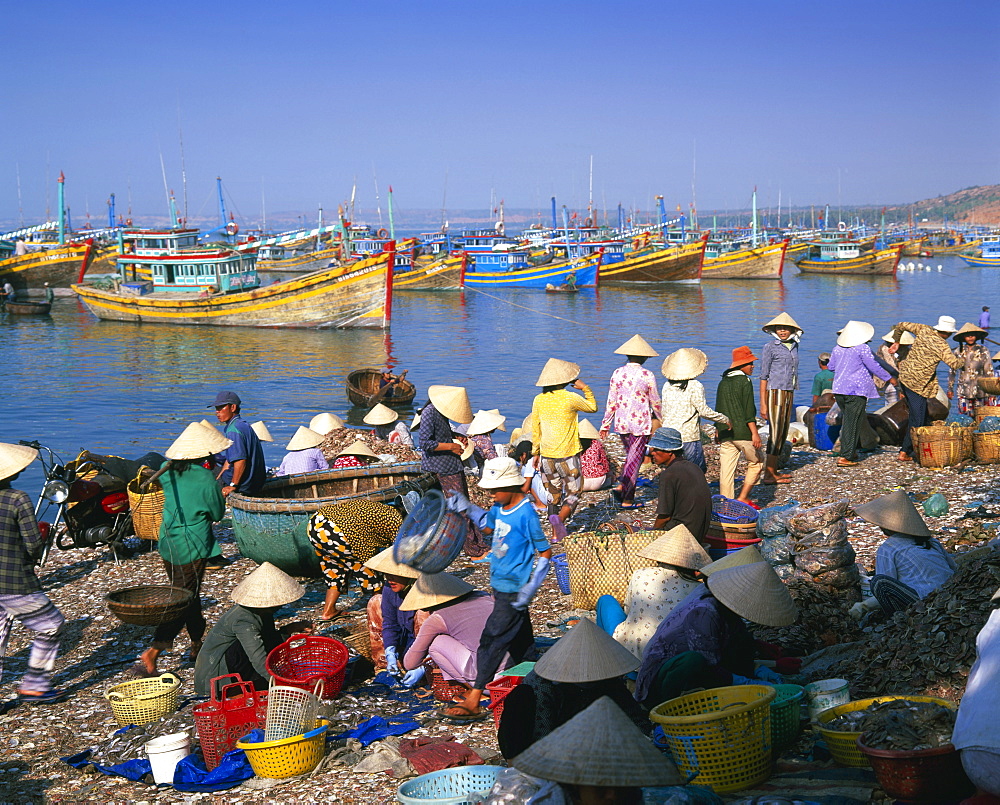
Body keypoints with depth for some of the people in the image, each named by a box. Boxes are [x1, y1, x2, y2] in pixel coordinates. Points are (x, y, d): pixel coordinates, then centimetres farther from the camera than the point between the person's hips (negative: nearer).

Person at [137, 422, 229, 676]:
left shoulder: (168, 471, -1)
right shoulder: (206, 479, -17)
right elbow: (217, 514, -5)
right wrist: (222, 495, 16)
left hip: (168, 545, 7)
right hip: (192, 547, -7)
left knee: (189, 596, 21)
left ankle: (196, 644, 34)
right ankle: (152, 653, -12)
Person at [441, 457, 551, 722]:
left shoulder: (526, 515, -20)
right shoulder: (500, 507, 4)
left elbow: (544, 553, -17)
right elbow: (488, 526, 27)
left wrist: (529, 589, -22)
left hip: (514, 591, -9)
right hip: (501, 586, 9)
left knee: (492, 641, -8)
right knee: (520, 641, 18)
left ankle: (473, 703, -5)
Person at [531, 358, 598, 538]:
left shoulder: (539, 400, -1)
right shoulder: (570, 399, -14)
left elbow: (535, 430, 8)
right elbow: (592, 407, 5)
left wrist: (536, 453, 18)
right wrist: (586, 389, 12)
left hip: (547, 456, 4)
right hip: (567, 456, -4)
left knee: (553, 495, 15)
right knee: (573, 493, 7)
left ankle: (556, 533, 14)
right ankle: (560, 518, -20)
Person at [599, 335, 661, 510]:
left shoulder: (617, 373, -1)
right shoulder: (647, 376, -10)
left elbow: (611, 402, 3)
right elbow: (655, 403, -2)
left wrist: (605, 424, 11)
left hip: (621, 423, 4)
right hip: (641, 424, -4)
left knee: (630, 455, 23)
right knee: (635, 459, 4)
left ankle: (621, 485, 7)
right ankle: (627, 499, 6)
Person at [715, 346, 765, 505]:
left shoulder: (723, 383, 14)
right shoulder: (745, 381, -7)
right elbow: (749, 410, -13)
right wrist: (754, 433, -15)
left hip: (725, 433, 6)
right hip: (742, 432, -6)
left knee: (726, 469, 5)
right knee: (757, 462, 10)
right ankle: (743, 498, 4)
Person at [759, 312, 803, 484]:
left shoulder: (794, 347, 14)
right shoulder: (770, 347, -6)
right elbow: (764, 376, -8)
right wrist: (763, 404, -12)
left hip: (789, 393, 7)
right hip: (775, 393, -7)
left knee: (783, 433, 8)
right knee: (775, 433, -9)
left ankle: (774, 471, 13)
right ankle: (768, 475, -9)